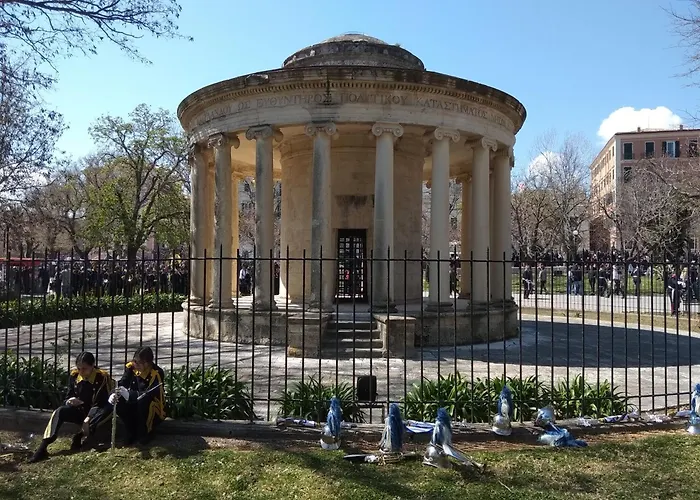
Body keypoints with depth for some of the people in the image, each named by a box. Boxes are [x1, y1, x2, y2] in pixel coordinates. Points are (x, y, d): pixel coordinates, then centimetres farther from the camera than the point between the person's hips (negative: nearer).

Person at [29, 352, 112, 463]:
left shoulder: (102, 378, -19)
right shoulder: (74, 376, -4)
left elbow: (100, 403, -21)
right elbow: (69, 397, 3)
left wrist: (88, 419, -32)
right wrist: (69, 401, -22)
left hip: (95, 413, -4)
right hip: (79, 411, 4)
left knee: (109, 409, -36)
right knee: (60, 411, -25)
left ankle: (79, 436, -29)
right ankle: (43, 447, -33)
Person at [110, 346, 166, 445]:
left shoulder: (156, 373, -25)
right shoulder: (131, 367, -9)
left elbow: (149, 394, -33)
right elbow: (122, 384, -13)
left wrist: (129, 394, -48)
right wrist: (115, 394, -36)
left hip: (153, 411, -5)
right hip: (135, 405, 5)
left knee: (143, 402, -35)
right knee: (119, 404, -21)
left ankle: (145, 433, -10)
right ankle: (132, 433, 0)